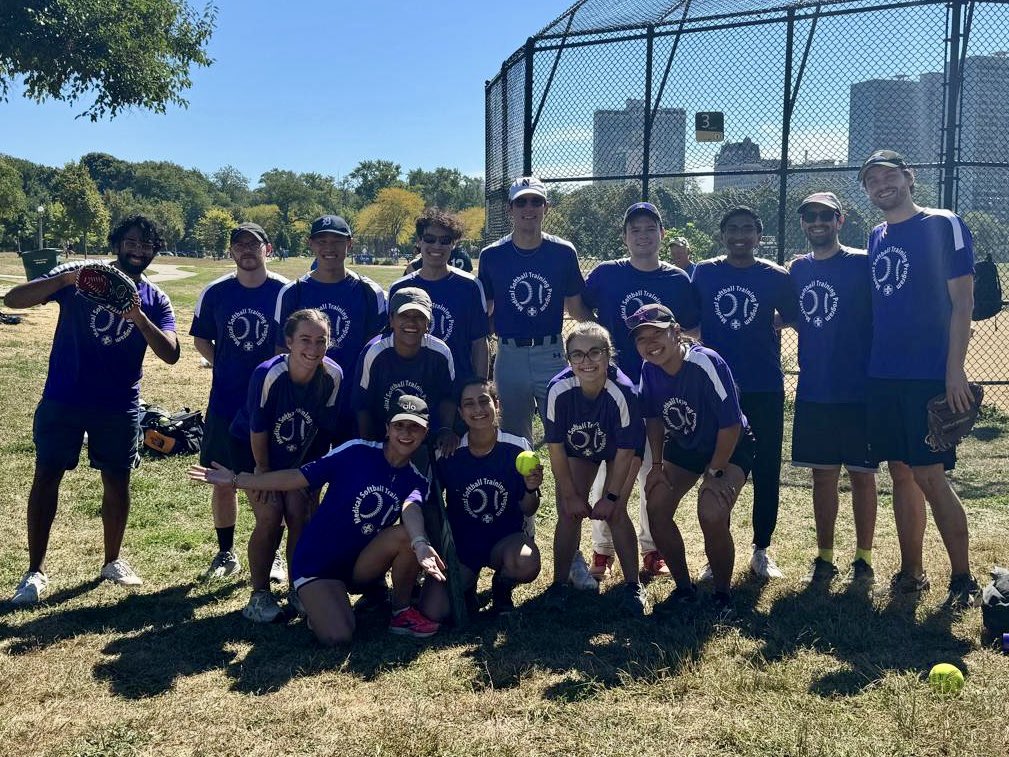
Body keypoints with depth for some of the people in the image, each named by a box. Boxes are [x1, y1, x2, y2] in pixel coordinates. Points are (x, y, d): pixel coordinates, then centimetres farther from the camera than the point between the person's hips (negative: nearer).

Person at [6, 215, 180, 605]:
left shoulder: (154, 300, 2)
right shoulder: (79, 275, -4)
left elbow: (171, 354, -12)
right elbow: (12, 299, -12)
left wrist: (139, 317, -27)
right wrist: (67, 278, -27)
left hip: (119, 406, 2)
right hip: (62, 400, -1)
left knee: (117, 481, 9)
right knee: (46, 478, 3)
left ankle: (113, 561, 28)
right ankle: (35, 571, 14)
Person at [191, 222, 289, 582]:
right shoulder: (215, 292, 1)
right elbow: (201, 339, 12)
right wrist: (226, 367, 0)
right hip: (225, 402, 2)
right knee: (223, 481, 9)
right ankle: (226, 553, 25)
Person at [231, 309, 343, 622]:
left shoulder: (333, 376, -22)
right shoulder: (268, 374, -31)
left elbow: (325, 431, -9)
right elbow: (258, 428, -19)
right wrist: (262, 469, -10)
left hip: (299, 458, 3)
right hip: (257, 453, -2)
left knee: (300, 515, -10)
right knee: (270, 517, -15)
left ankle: (298, 588, 10)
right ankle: (260, 593, 2)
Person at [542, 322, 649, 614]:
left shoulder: (623, 391, -37)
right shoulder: (559, 389, -32)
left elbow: (625, 451, -25)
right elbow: (556, 447, -20)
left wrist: (611, 497, -20)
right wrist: (571, 495, -15)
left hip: (620, 451, -2)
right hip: (577, 450, 2)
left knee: (615, 514, -12)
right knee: (569, 512, -6)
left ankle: (633, 585, 4)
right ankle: (559, 583, 10)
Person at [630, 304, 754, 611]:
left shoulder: (706, 363, -32)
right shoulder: (649, 370, -14)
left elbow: (731, 425, -26)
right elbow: (654, 418, 4)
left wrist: (714, 473, -19)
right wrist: (657, 465, -1)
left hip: (730, 448, -6)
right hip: (684, 447, 6)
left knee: (712, 516, -24)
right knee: (656, 507, -8)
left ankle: (722, 593, 2)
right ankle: (684, 587, 13)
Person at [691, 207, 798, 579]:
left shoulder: (776, 277, 0)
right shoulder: (704, 272, 3)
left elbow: (795, 318, 5)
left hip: (765, 388, 0)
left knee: (766, 471, 6)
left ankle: (761, 549, 20)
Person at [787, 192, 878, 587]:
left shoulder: (862, 264, -5)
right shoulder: (798, 269, 9)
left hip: (858, 391, -4)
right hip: (813, 391, 4)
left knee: (861, 474, 5)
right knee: (823, 474, 10)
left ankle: (864, 559, 16)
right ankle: (824, 557, 20)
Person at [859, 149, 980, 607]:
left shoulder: (944, 225, -4)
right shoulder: (876, 237, 14)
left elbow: (962, 301, -8)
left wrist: (955, 370, -15)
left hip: (930, 376, -6)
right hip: (882, 375, 6)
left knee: (929, 476, -7)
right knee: (901, 474, 10)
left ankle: (963, 579, 5)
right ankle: (911, 572, 19)